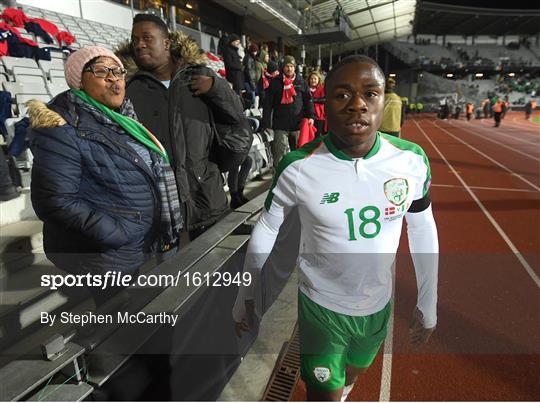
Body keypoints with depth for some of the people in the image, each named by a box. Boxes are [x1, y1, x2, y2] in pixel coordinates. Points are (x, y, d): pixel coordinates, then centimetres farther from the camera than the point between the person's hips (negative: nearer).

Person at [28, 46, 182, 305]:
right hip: (111, 261, -7)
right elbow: (56, 201, -22)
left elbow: (156, 173, 16)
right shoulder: (64, 128, -16)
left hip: (149, 250, 8)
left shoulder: (125, 118, 9)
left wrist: (168, 230, 7)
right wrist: (120, 236, -23)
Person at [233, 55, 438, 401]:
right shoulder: (298, 168, -22)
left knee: (354, 372, 30)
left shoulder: (412, 160, -14)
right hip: (321, 307, -3)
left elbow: (423, 232, -1)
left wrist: (428, 304, 6)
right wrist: (245, 297, 1)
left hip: (379, 305, 4)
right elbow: (265, 233, -9)